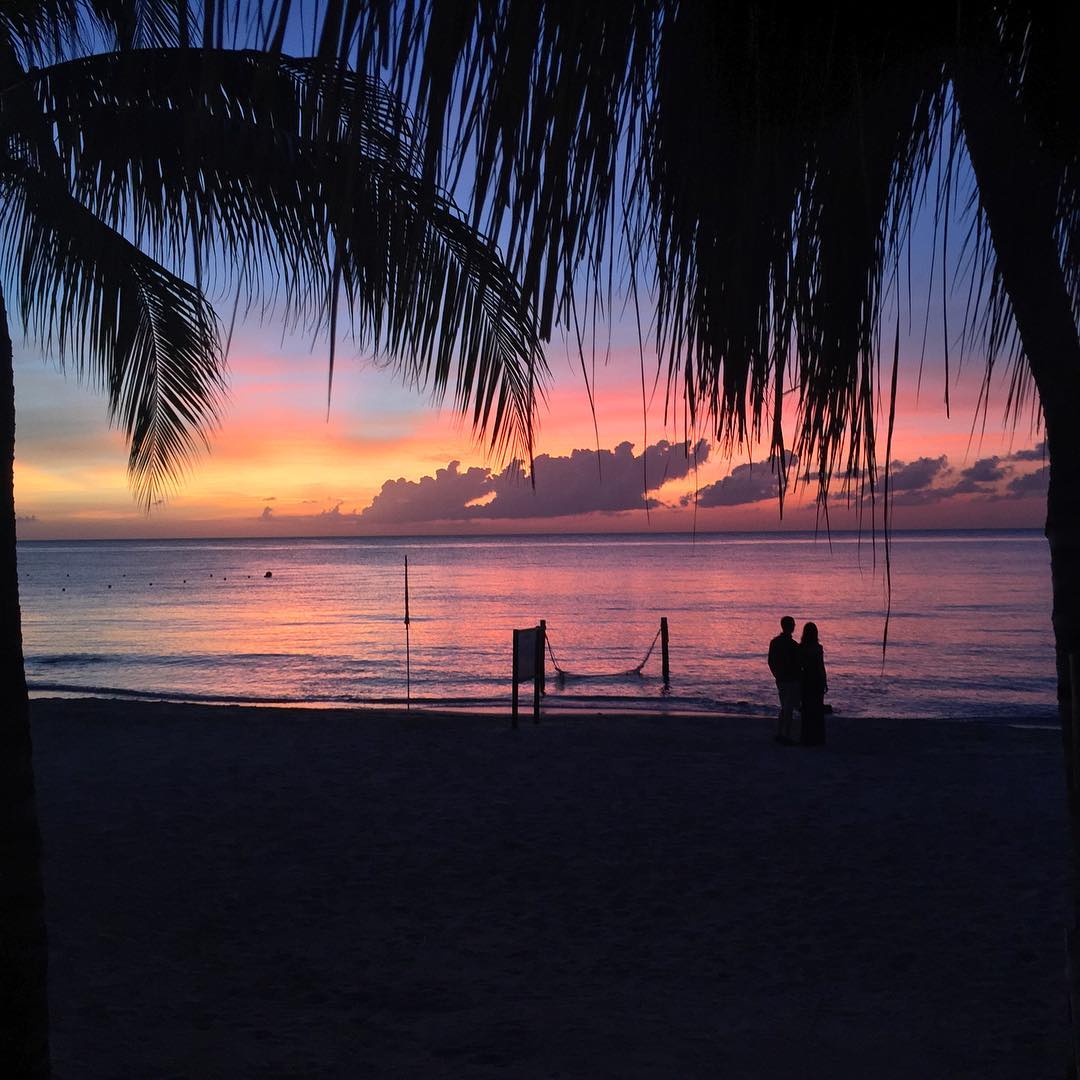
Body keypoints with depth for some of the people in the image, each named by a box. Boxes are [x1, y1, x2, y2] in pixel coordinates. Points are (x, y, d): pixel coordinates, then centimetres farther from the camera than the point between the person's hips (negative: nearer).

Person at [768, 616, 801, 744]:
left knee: (784, 707, 18)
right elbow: (797, 665, -17)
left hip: (780, 680, 7)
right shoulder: (792, 645, -18)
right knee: (789, 709, 0)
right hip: (792, 681, -7)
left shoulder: (774, 642, 4)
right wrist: (801, 679, -6)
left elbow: (771, 662, 10)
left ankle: (779, 734, 20)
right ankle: (787, 736, 2)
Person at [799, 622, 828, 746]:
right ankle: (817, 739, 8)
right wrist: (825, 683, -2)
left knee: (806, 709, 10)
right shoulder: (818, 648, -13)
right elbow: (821, 667, -11)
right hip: (817, 680, -3)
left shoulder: (800, 647, -2)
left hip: (805, 680, 3)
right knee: (818, 710, 5)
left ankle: (807, 738, 13)